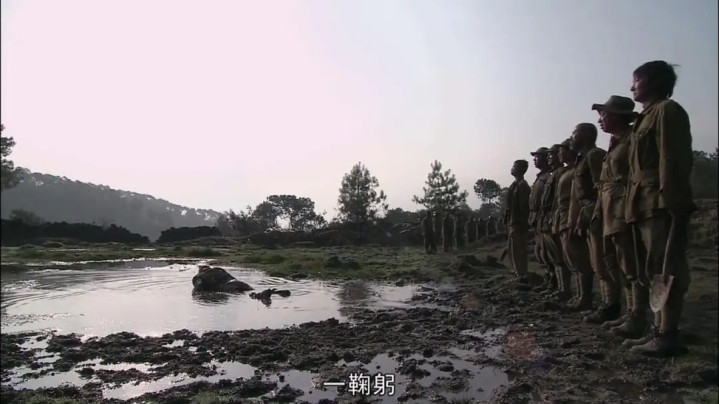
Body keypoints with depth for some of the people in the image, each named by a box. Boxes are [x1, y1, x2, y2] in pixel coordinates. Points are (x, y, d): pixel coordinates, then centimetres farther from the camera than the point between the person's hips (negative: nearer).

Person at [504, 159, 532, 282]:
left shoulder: (522, 185, -14)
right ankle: (517, 273, 28)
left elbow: (524, 207, -19)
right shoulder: (515, 184, 16)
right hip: (512, 223, 10)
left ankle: (521, 276, 3)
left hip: (518, 224, -10)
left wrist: (520, 224, -22)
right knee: (512, 249, 17)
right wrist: (507, 220, 18)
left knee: (517, 251, -4)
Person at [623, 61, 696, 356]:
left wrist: (669, 203, -21)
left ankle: (669, 336, 1)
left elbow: (672, 160, -15)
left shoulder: (667, 110, -4)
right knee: (653, 272, 12)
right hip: (645, 206, 10)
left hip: (661, 206, -10)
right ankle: (660, 330, 20)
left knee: (667, 270, -5)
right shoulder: (647, 117, 23)